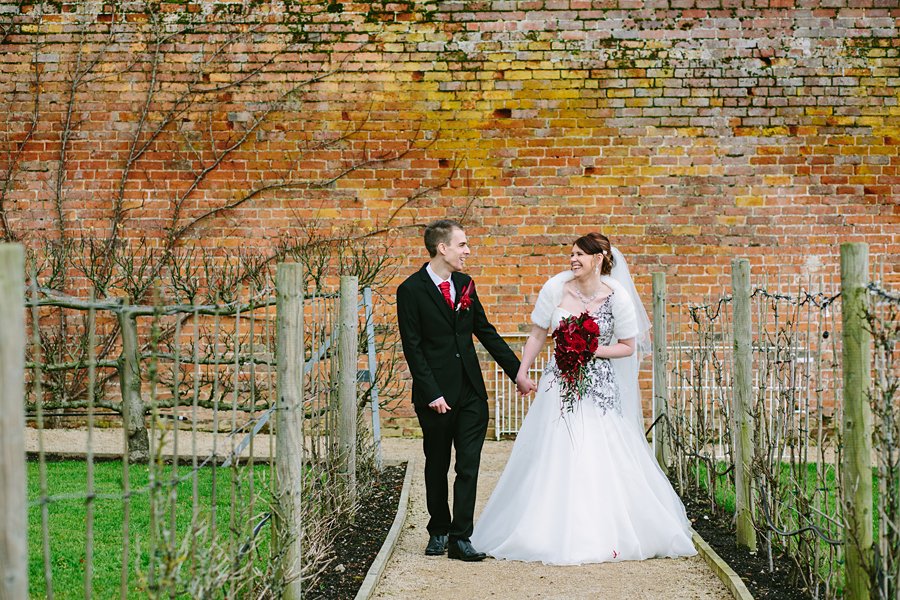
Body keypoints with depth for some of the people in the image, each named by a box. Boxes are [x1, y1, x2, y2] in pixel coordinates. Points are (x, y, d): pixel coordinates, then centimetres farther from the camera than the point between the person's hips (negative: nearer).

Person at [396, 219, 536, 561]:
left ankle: (460, 538, 1)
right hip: (437, 396, -4)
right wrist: (431, 393, -15)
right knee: (437, 467, 11)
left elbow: (486, 332, 14)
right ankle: (438, 531, 27)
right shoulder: (411, 290, -9)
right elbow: (412, 348, -10)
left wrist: (518, 372, 12)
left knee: (468, 467, -2)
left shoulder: (464, 283, 8)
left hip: (471, 392, 4)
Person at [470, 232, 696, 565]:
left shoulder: (616, 295, -6)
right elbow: (537, 335, 7)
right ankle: (556, 533, 8)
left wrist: (593, 350, -12)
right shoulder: (556, 288, -2)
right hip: (559, 382, 2)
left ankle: (607, 535, 10)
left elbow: (627, 347, 1)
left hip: (600, 387, -1)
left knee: (603, 460, -4)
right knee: (553, 459, -1)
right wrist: (522, 372, 4)